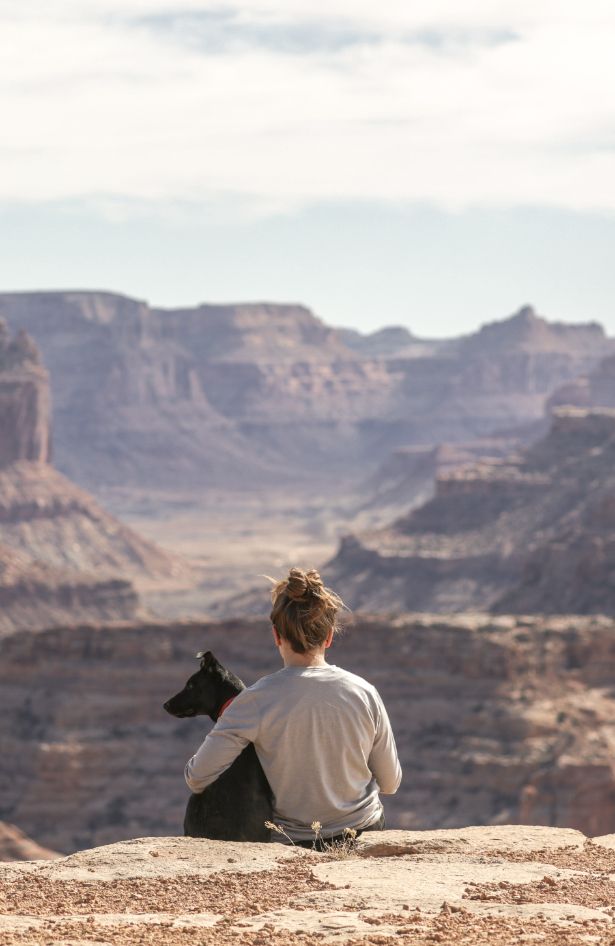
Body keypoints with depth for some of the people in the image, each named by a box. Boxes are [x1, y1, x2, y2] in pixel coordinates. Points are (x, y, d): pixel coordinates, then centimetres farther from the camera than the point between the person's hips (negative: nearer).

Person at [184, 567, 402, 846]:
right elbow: (390, 784, 2)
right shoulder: (364, 693, -10)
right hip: (365, 831, 2)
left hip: (292, 841, -2)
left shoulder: (257, 700, -17)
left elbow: (197, 778, -15)